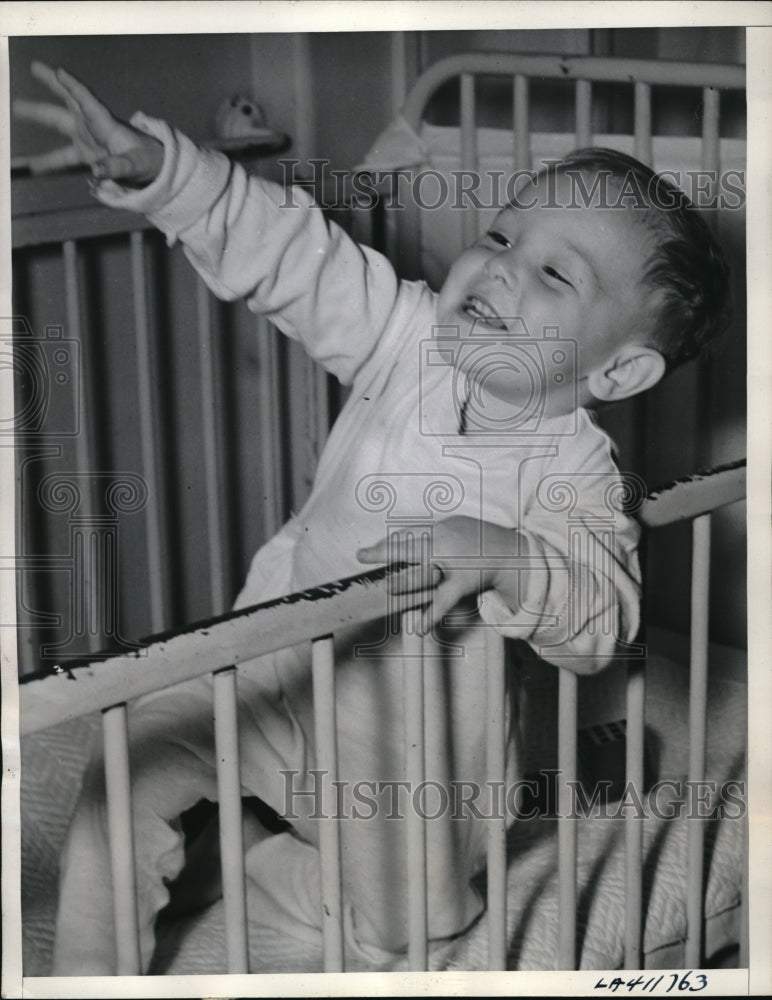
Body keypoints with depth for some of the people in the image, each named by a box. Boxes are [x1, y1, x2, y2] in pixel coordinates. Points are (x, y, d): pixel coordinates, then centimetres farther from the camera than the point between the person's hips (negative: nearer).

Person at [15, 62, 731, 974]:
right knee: (131, 771, -6)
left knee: (400, 918, -7)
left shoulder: (574, 472, -19)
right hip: (280, 659, 3)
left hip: (418, 725, -2)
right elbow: (289, 253, -16)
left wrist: (501, 559, -46)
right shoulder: (415, 341, -10)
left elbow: (604, 620, -28)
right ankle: (88, 968, 14)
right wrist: (152, 164, -28)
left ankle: (260, 861, 19)